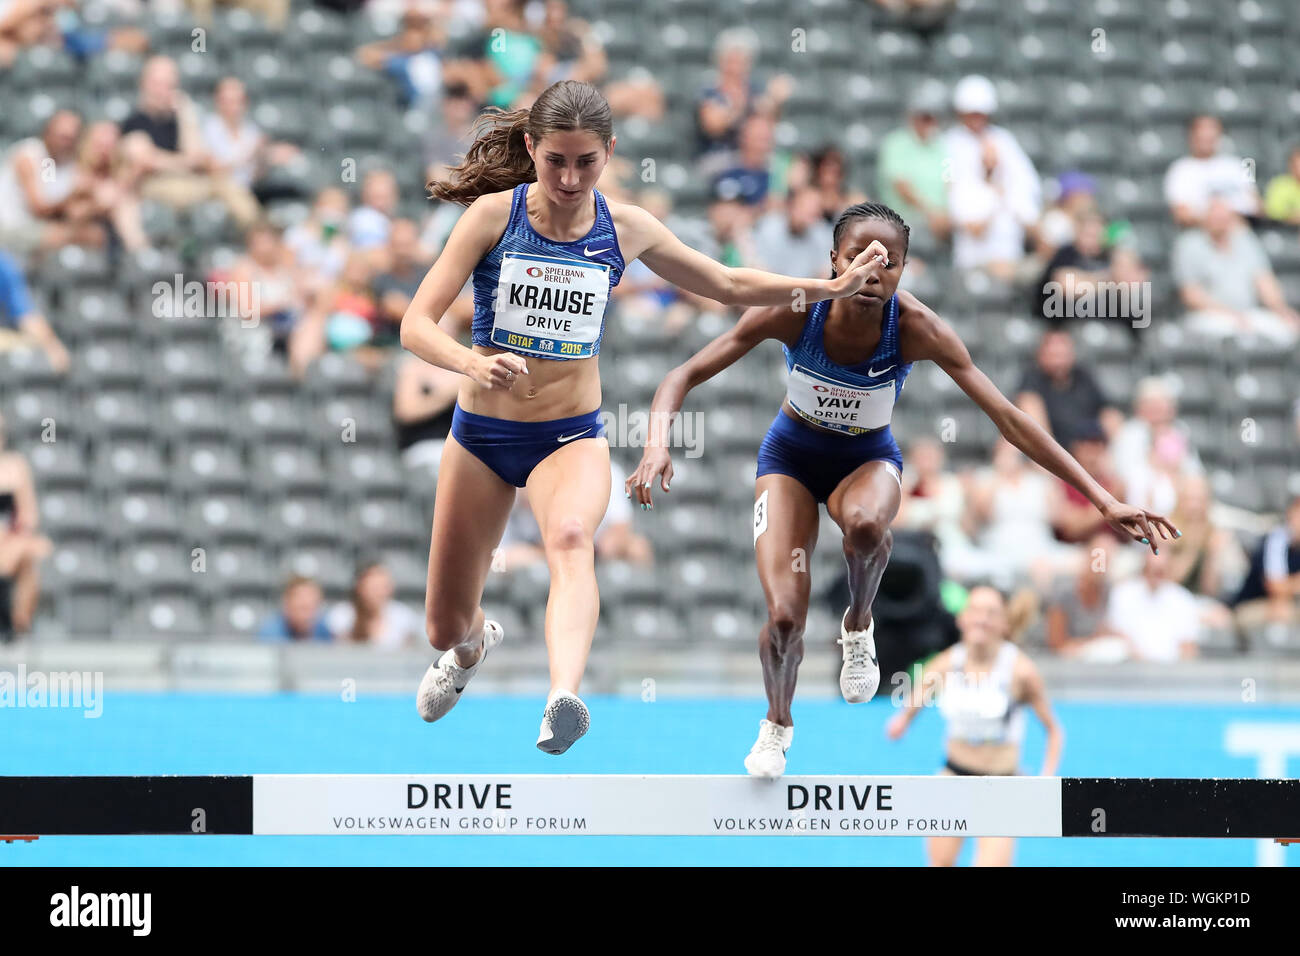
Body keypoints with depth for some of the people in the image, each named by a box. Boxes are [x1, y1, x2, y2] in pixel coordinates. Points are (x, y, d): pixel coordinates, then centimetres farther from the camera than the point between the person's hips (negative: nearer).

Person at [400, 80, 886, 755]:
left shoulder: (626, 230, -3)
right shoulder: (494, 214, -11)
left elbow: (730, 285, 13)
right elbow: (416, 325, -17)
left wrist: (830, 288, 5)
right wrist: (474, 364, -37)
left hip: (571, 436, 0)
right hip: (481, 432, 0)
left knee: (570, 537, -36)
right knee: (445, 628, 9)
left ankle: (563, 700, -58)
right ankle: (473, 646, 50)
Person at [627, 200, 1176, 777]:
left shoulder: (916, 328, -28)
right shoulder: (795, 311, -28)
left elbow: (1008, 419, -26)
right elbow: (684, 376, -23)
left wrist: (1102, 501, -30)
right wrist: (658, 443, -44)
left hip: (868, 459, 0)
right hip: (792, 455, 1)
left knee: (865, 524, -38)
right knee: (784, 618, -15)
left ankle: (859, 623, -3)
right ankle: (777, 723, 21)